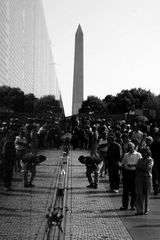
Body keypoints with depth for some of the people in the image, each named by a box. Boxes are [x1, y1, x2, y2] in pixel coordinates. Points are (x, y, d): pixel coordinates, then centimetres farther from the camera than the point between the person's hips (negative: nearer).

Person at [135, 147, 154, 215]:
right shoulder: (140, 160, 17)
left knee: (146, 194, -1)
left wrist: (140, 167, -3)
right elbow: (137, 169, 14)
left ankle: (146, 210, 8)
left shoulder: (150, 160, 2)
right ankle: (140, 210, -1)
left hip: (147, 177, -4)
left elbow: (148, 168, -11)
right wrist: (143, 169, -2)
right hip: (139, 178, 4)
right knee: (139, 194, -2)